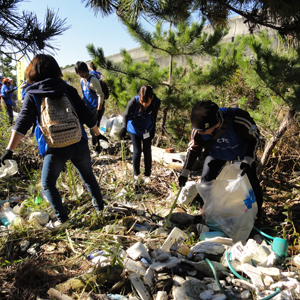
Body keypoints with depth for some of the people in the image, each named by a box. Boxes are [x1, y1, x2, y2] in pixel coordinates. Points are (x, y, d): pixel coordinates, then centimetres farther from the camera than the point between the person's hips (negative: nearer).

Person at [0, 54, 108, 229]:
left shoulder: (32, 94, 0)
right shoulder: (67, 89, 4)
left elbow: (23, 123, -9)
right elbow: (86, 115, 2)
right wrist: (97, 134, 15)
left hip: (56, 148, -2)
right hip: (79, 144, 3)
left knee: (48, 184, 17)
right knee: (88, 177, 23)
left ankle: (62, 218, 17)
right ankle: (99, 205, 37)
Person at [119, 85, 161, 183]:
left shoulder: (156, 103, -23)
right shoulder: (134, 101, -31)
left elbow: (154, 116, -4)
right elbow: (126, 115, -16)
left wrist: (153, 131, 5)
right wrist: (123, 128, -32)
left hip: (147, 130, 2)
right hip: (135, 129, -2)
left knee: (147, 152, 7)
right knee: (137, 152, 2)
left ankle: (147, 175, 25)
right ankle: (136, 174, 25)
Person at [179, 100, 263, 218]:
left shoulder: (238, 120, -40)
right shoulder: (199, 129, -30)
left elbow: (254, 137, -20)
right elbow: (193, 148, -12)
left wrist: (248, 160, -29)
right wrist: (185, 172, -10)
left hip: (242, 153, -2)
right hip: (216, 154, 2)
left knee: (251, 182, -3)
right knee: (206, 181, -4)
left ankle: (257, 213, 27)